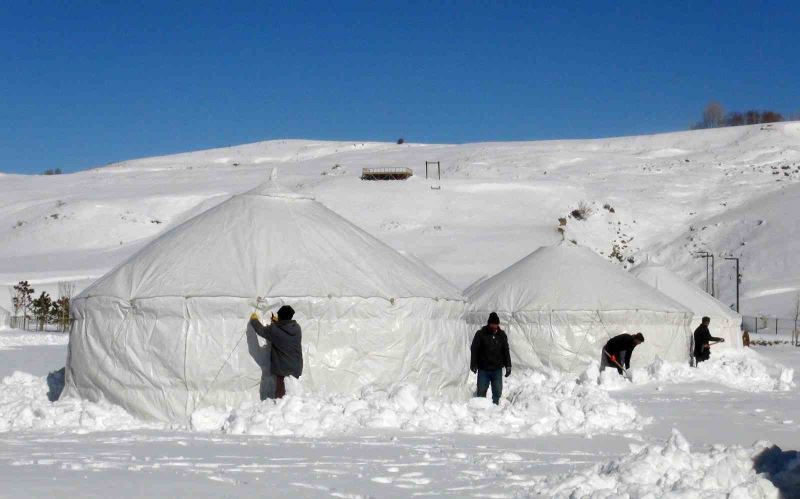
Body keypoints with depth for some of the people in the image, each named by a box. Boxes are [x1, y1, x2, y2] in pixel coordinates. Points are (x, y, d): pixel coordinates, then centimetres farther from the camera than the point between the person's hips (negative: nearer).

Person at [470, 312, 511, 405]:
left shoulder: (502, 335, 7)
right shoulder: (481, 334, -4)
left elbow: (506, 351, 13)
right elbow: (474, 349, -2)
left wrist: (508, 366, 9)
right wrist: (473, 365, -8)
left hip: (497, 369, 3)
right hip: (483, 370, -3)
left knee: (497, 392, 4)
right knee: (481, 392, -1)